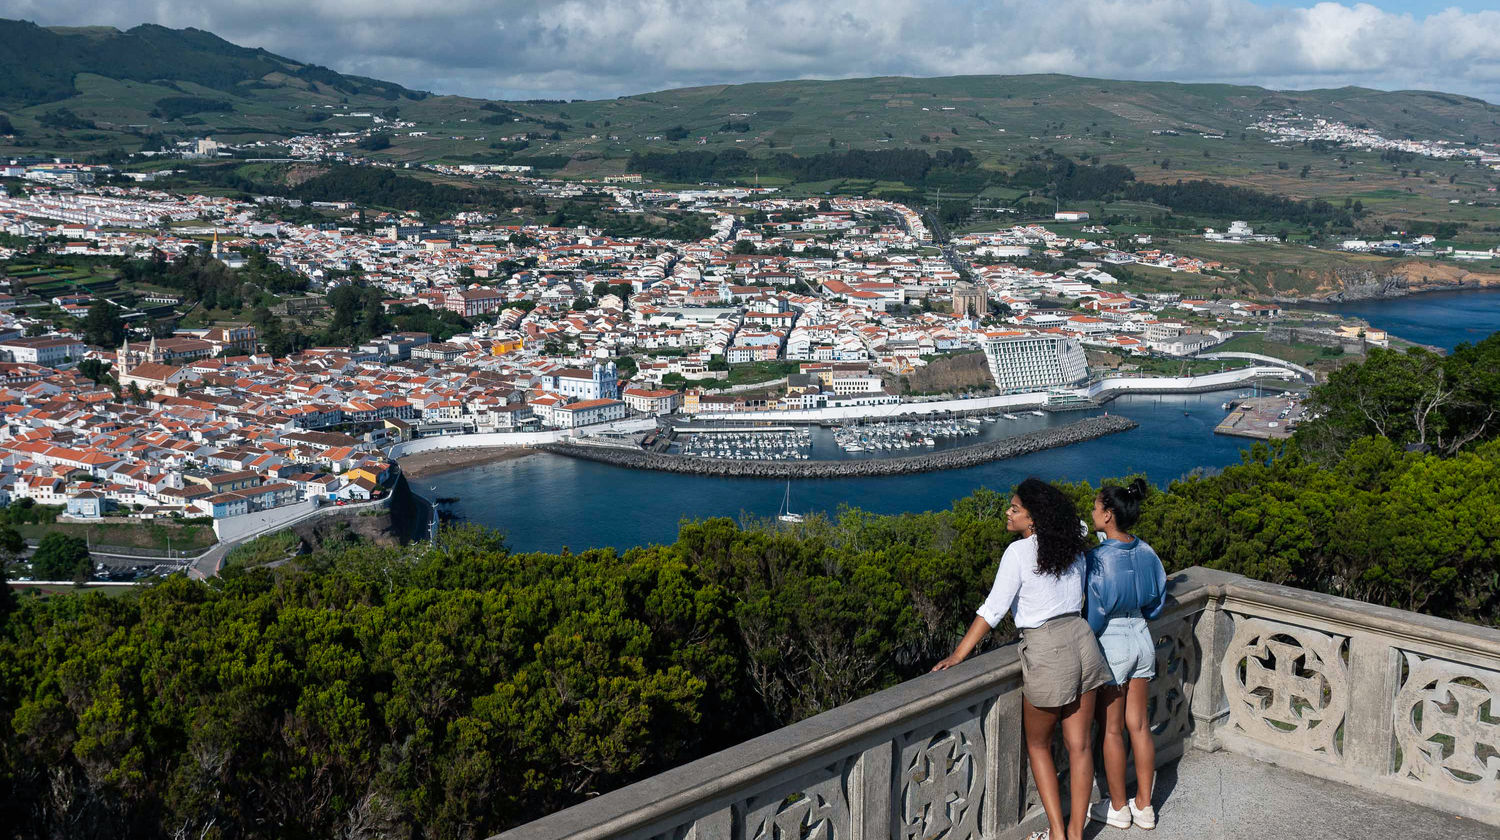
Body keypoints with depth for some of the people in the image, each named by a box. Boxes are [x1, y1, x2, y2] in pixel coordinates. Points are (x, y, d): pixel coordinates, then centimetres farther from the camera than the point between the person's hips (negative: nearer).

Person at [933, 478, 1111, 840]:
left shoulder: (1019, 552, -12)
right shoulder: (1073, 550, 6)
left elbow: (993, 609, -14)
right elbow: (1080, 597, 14)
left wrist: (958, 655, -11)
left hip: (1046, 651, -6)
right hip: (1081, 640, 6)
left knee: (1038, 745, 13)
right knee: (1079, 745, 10)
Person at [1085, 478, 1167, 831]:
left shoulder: (1099, 559, -22)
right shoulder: (1145, 552, -2)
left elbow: (1094, 615, -18)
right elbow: (1156, 600, 9)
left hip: (1111, 644, -6)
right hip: (1142, 638, 6)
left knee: (1112, 730, 9)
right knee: (1139, 725, 15)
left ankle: (1118, 808, 21)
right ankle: (1144, 807, 23)